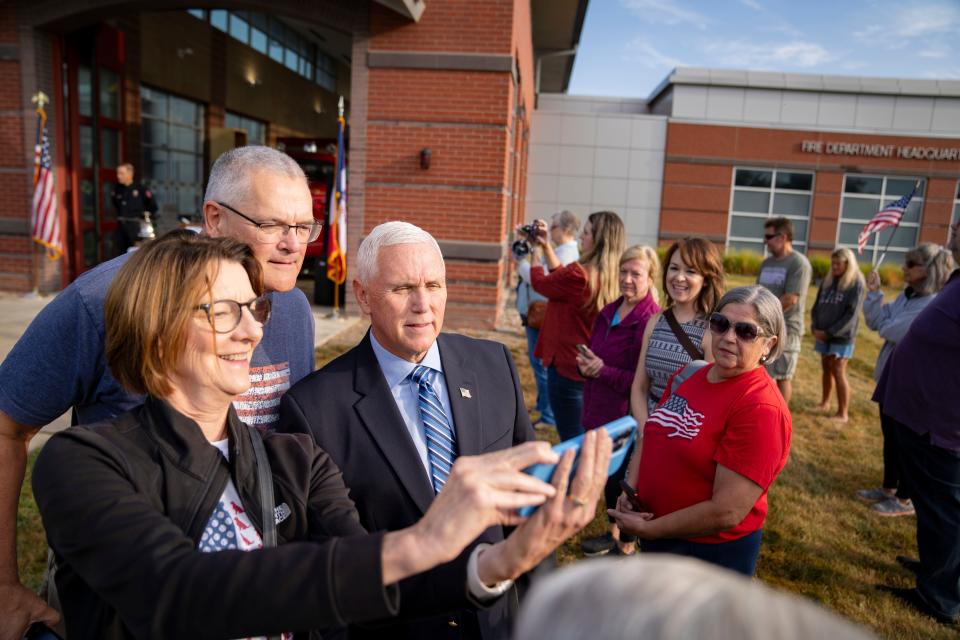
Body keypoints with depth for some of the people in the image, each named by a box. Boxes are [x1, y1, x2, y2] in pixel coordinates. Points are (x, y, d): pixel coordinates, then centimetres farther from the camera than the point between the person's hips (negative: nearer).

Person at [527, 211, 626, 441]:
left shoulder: (580, 274, -23)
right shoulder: (608, 275, 3)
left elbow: (540, 283, -6)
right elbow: (561, 277, 15)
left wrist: (537, 252, 9)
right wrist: (546, 246, 13)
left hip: (567, 364, -9)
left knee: (572, 440, 2)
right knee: (586, 439, 21)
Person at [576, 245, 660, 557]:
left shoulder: (651, 321, -18)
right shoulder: (607, 313, 6)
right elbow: (593, 354, 17)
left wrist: (603, 371, -22)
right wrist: (585, 363, -5)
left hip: (626, 416, -7)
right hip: (599, 412, 7)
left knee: (623, 477, 7)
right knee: (608, 475, 20)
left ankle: (626, 545, 28)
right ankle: (613, 533, 41)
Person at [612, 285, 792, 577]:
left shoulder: (761, 409, -25)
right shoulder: (688, 374, -2)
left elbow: (726, 512, -27)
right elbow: (651, 435, 8)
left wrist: (648, 529, -18)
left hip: (712, 551, -7)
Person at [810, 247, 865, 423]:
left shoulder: (856, 284, -8)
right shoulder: (827, 281, 10)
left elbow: (851, 314, -13)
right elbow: (817, 306, 13)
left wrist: (830, 332, -14)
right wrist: (815, 327, -2)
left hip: (842, 336, -5)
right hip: (823, 334, 6)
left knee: (838, 371, -6)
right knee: (826, 369, 14)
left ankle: (843, 413, 0)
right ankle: (824, 402, 28)